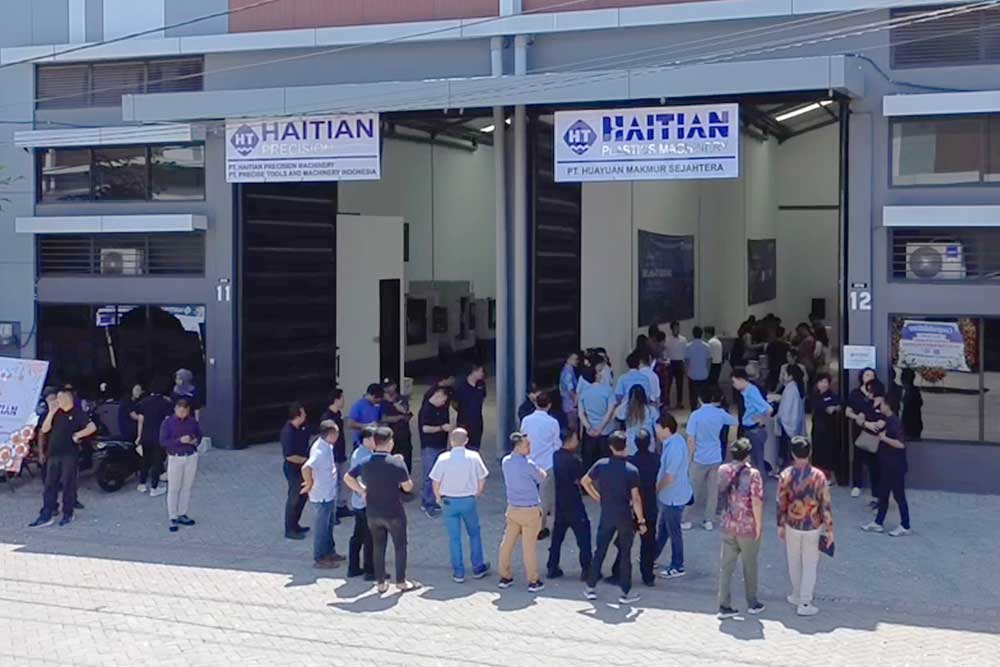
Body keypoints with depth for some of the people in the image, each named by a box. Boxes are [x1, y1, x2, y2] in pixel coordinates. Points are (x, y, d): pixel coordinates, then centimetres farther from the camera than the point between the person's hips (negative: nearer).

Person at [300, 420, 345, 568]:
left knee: (329, 524, 23)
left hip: (330, 493, 9)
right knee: (321, 527, 5)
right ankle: (319, 559, 18)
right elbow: (306, 468, -40)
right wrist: (310, 484, -26)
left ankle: (329, 552, 39)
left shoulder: (326, 446, 1)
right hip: (322, 496, -9)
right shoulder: (320, 451, -29)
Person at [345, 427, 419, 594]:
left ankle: (381, 583, 20)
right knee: (400, 546, 12)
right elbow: (408, 487, -11)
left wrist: (362, 491, 10)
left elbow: (348, 478, 6)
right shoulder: (396, 463, -18)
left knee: (378, 547, 14)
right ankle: (401, 582, 18)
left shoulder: (365, 463, -5)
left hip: (373, 513, 4)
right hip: (394, 513, -4)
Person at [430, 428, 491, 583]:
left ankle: (458, 573, 14)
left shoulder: (443, 458, -11)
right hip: (468, 500, 0)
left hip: (449, 501, 0)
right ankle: (478, 568, 26)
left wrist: (439, 498, 10)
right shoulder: (473, 457, -9)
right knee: (474, 534, 19)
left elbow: (436, 483, -7)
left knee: (454, 537, 9)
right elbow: (482, 481, -3)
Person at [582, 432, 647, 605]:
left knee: (599, 551, 14)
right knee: (625, 554, 7)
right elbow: (635, 498, -15)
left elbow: (585, 482, 4)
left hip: (606, 516, 3)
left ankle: (591, 588, 19)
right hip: (625, 518, -3)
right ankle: (626, 593, 12)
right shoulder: (631, 470, -15)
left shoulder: (601, 465, -6)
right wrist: (641, 521, -7)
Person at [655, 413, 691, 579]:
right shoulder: (674, 441, 2)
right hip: (667, 496, 10)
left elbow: (669, 477, -27)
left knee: (673, 531, 6)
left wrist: (655, 489, -12)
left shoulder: (674, 448, -29)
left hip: (673, 497, -10)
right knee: (662, 528, 23)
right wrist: (658, 489, 12)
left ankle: (677, 567, 21)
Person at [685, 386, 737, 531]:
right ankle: (708, 520, 17)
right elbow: (734, 422, 18)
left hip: (699, 459, -2)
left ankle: (687, 520, 15)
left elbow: (691, 440, -13)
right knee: (713, 490, 12)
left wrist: (690, 458, -1)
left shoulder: (696, 415, -13)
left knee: (694, 490, 9)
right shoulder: (720, 414, -4)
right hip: (716, 459, 2)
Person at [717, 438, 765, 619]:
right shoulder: (753, 474, -19)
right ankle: (753, 604, 28)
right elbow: (756, 502, -19)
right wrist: (759, 525, -11)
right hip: (748, 527, -4)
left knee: (726, 566, 10)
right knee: (750, 565, 14)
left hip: (728, 526, 4)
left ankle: (724, 606, 11)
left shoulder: (722, 470, -3)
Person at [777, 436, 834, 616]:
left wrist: (780, 525, 9)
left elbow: (781, 503, -5)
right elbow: (825, 505, -14)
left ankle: (797, 596, 36)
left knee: (794, 563, 20)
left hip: (792, 526, 2)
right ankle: (804, 604, 13)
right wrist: (829, 529, -3)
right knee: (810, 565, 10)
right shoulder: (818, 476, -18)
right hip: (813, 527, -2)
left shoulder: (785, 475, -13)